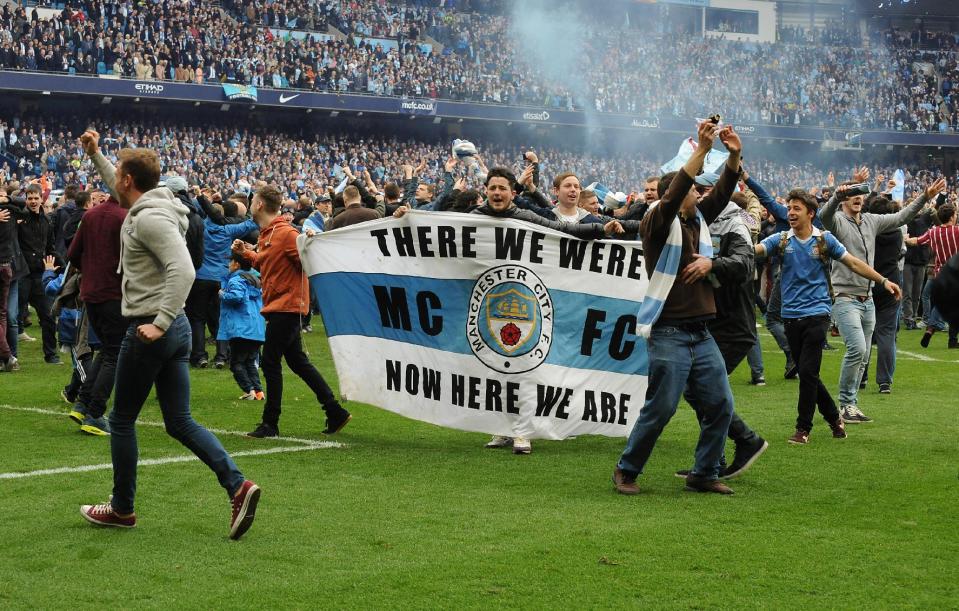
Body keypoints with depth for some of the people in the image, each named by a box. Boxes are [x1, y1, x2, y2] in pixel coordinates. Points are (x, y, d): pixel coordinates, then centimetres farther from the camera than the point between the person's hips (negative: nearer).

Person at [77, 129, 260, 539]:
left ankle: (122, 509, 18)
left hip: (149, 332, -9)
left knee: (122, 420, 7)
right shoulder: (147, 209, 13)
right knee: (180, 423, 8)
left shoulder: (149, 218, -17)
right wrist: (95, 155, 34)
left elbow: (183, 270, -28)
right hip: (176, 329, 9)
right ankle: (238, 486, -6)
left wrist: (159, 323, -28)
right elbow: (119, 189, 38)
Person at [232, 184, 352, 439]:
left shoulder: (286, 233, -16)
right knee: (298, 362, 13)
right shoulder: (266, 234, 13)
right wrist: (245, 253, 17)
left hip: (286, 306, -10)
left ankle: (270, 424, 3)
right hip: (279, 306, 10)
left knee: (271, 363, -5)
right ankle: (335, 412, 17)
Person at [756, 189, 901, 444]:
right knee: (807, 373, 8)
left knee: (807, 371, -10)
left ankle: (803, 427, 0)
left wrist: (883, 280, 2)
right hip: (791, 316, 3)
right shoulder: (780, 240, 4)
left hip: (817, 314, -3)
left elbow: (853, 263, 7)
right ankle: (833, 417, 25)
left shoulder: (825, 240, 2)